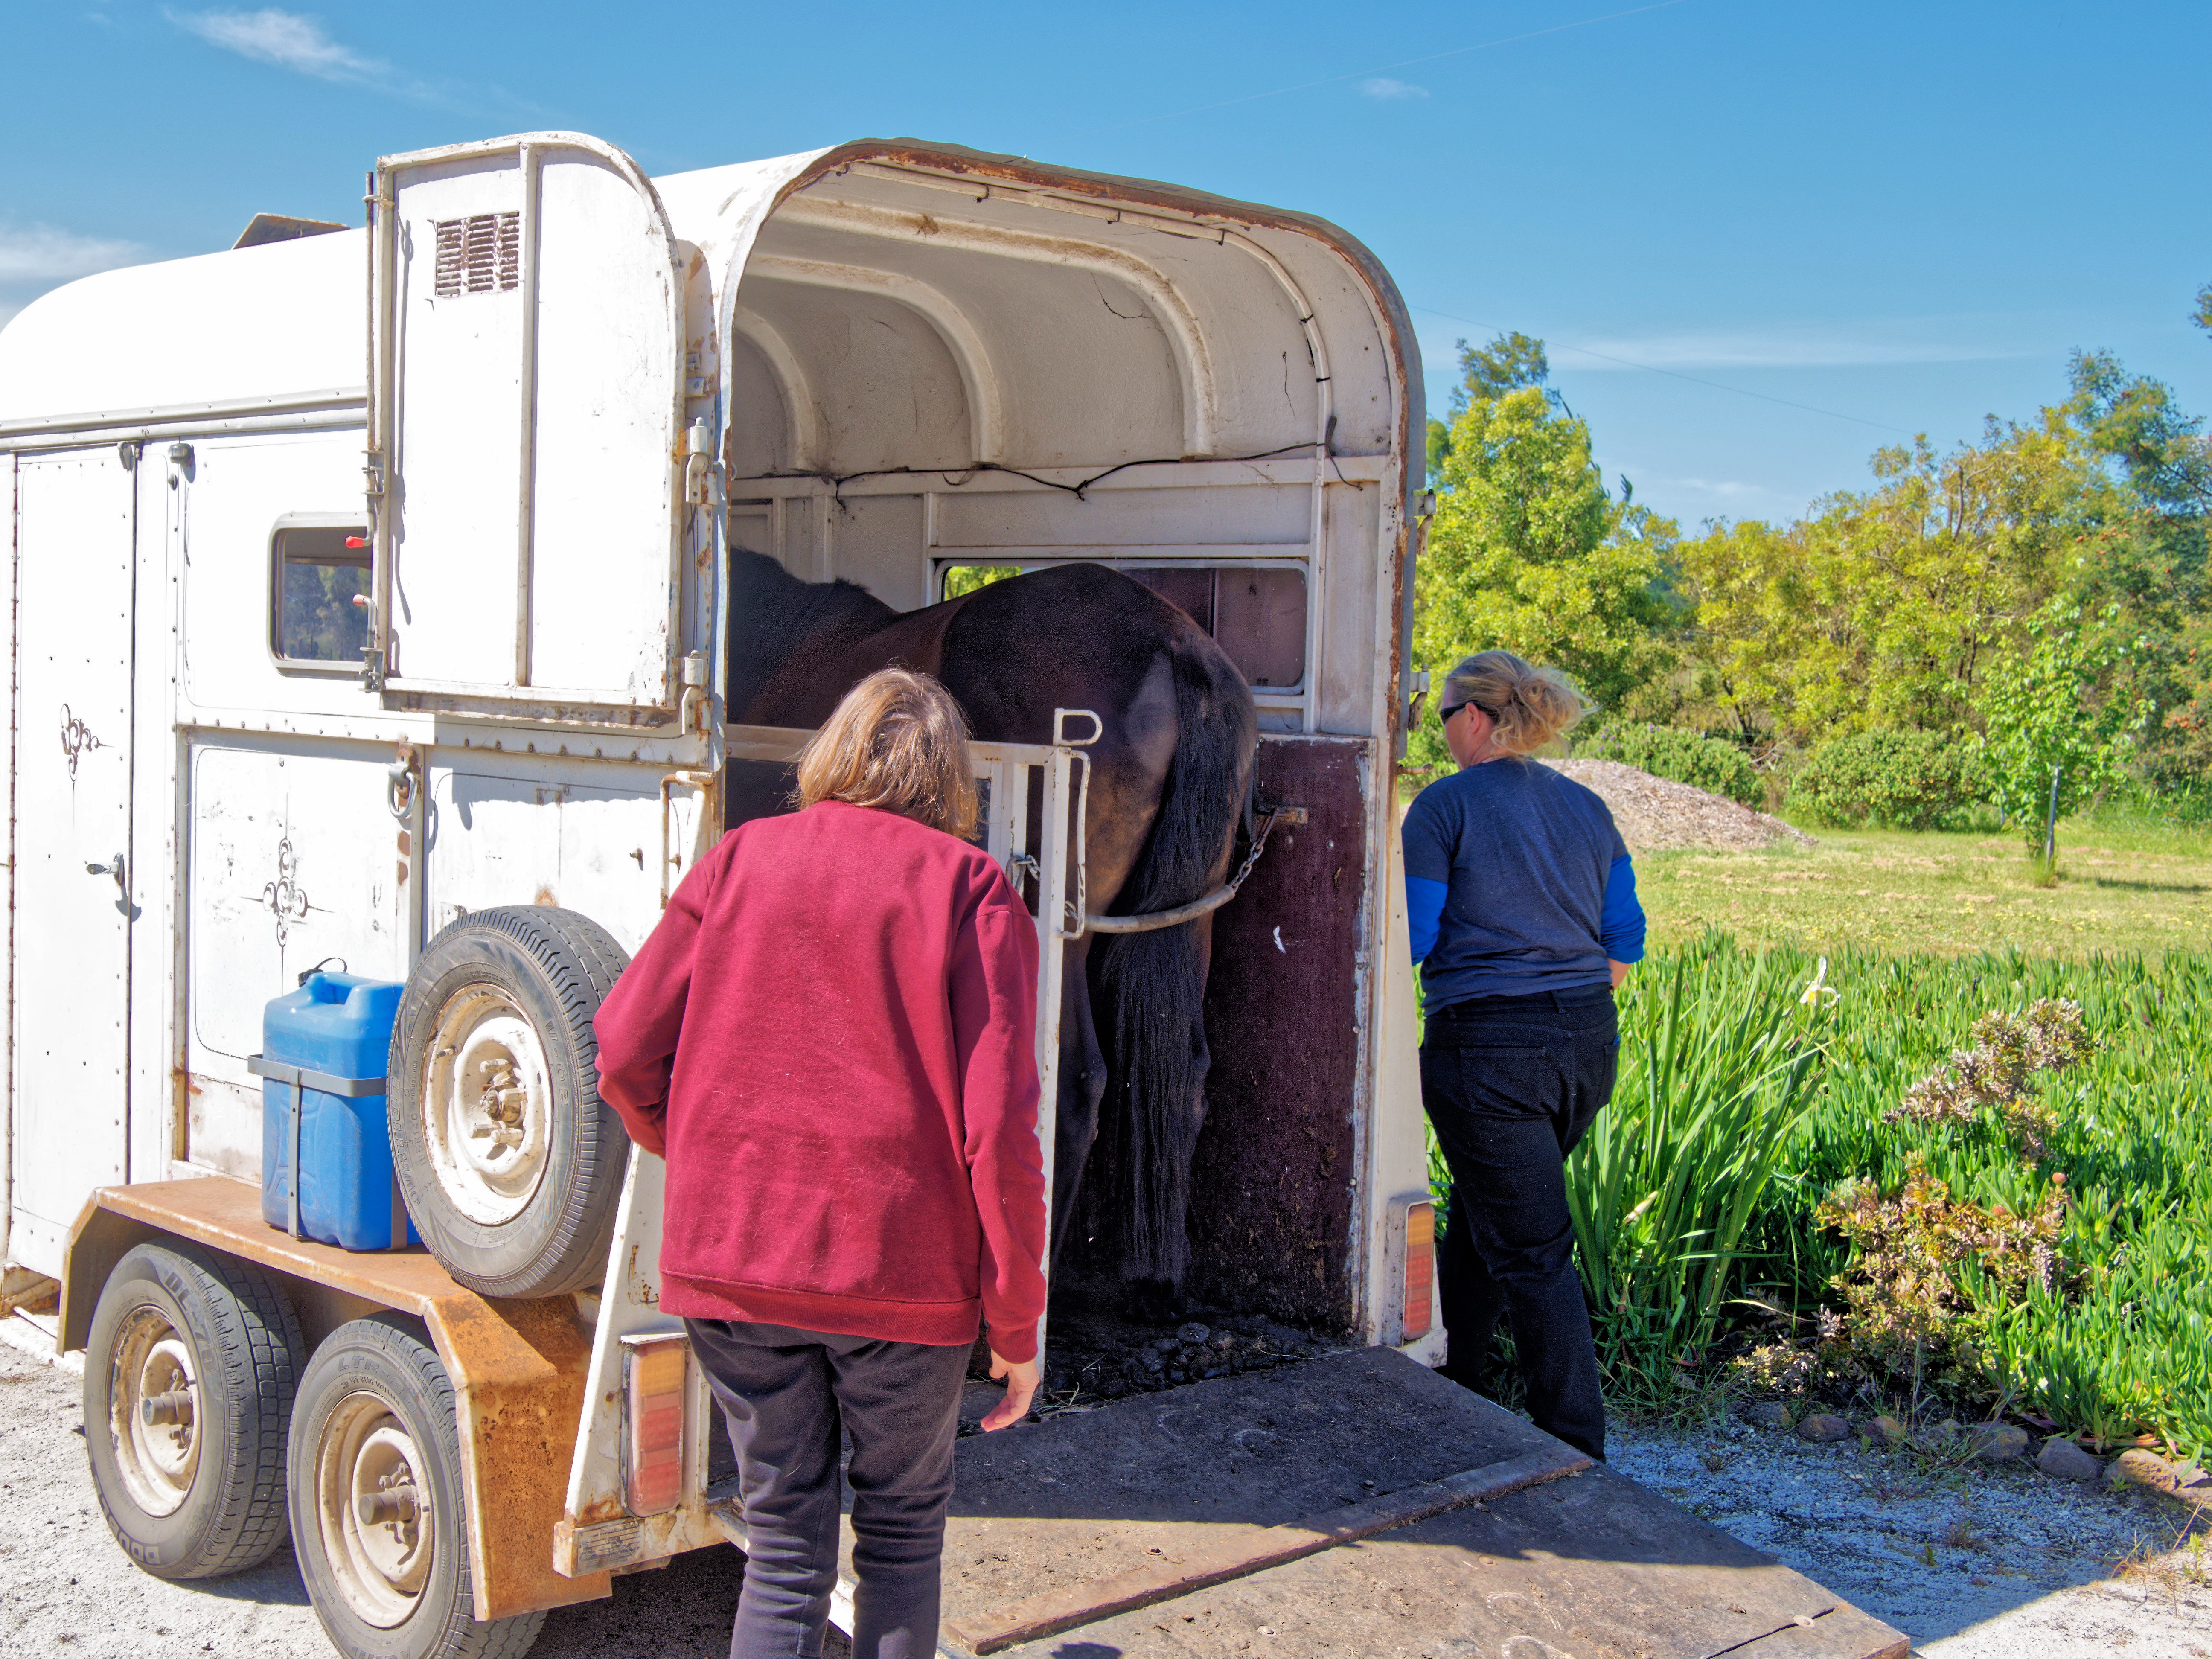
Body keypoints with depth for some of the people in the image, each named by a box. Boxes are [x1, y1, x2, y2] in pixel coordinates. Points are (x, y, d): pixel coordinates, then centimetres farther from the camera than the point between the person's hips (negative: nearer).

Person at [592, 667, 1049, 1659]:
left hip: (733, 1259, 2)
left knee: (785, 1544, 14)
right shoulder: (968, 884, -4)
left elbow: (626, 1056, 4)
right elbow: (998, 1119, -10)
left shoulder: (741, 859, 5)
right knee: (901, 1527, 18)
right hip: (903, 1268, -2)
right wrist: (1016, 1319, -2)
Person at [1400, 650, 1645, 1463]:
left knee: (1530, 1251, 0)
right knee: (1481, 1211, 24)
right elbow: (1625, 943, 11)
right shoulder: (1587, 808, 10)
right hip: (1590, 1046, 7)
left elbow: (1409, 942, -9)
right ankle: (1445, 1376, 37)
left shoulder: (1445, 806, -8)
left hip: (1489, 1051, -7)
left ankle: (1578, 1451, 1)